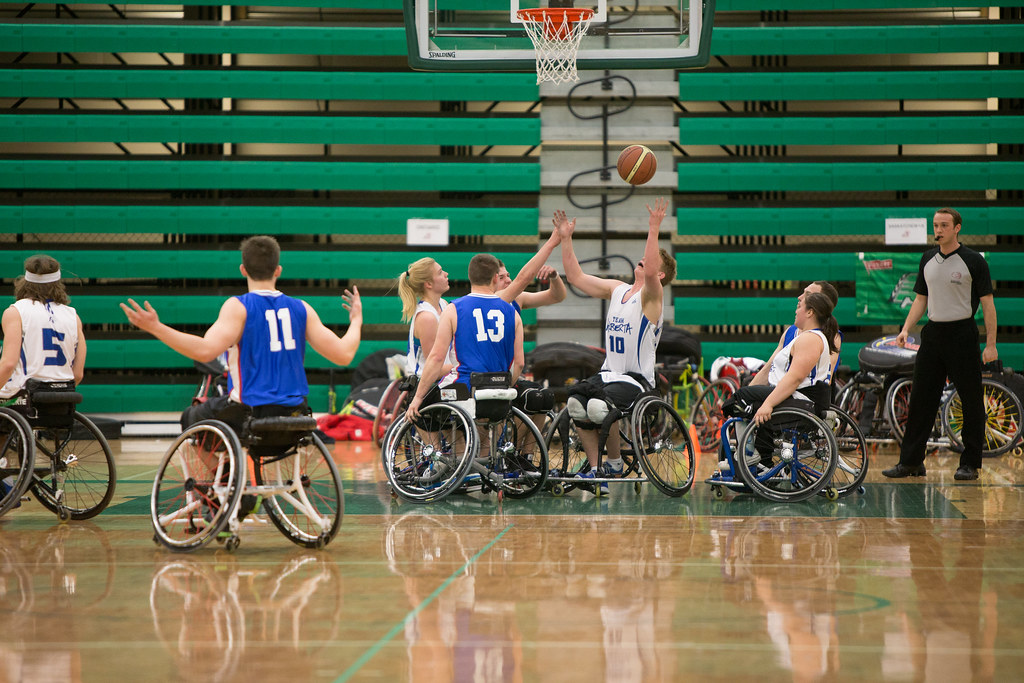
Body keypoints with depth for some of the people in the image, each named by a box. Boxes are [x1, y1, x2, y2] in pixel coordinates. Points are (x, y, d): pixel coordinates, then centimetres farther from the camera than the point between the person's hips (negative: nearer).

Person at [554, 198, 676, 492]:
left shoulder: (651, 296, -6)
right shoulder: (616, 289, 15)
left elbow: (651, 272, -29)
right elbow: (575, 277, 18)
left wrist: (654, 230, -34)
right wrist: (566, 238, 12)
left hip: (637, 379, -6)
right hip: (609, 373, 6)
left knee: (600, 404, -33)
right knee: (575, 400, -23)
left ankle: (615, 464, -8)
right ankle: (595, 469, -11)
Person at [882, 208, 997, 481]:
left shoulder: (973, 261, -6)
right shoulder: (928, 259, 10)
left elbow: (987, 303, -6)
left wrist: (991, 344, -11)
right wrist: (906, 329, 4)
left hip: (962, 335, -5)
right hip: (933, 333, 5)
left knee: (971, 402, -1)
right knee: (920, 397, 4)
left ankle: (970, 463, 6)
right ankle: (911, 461, 10)